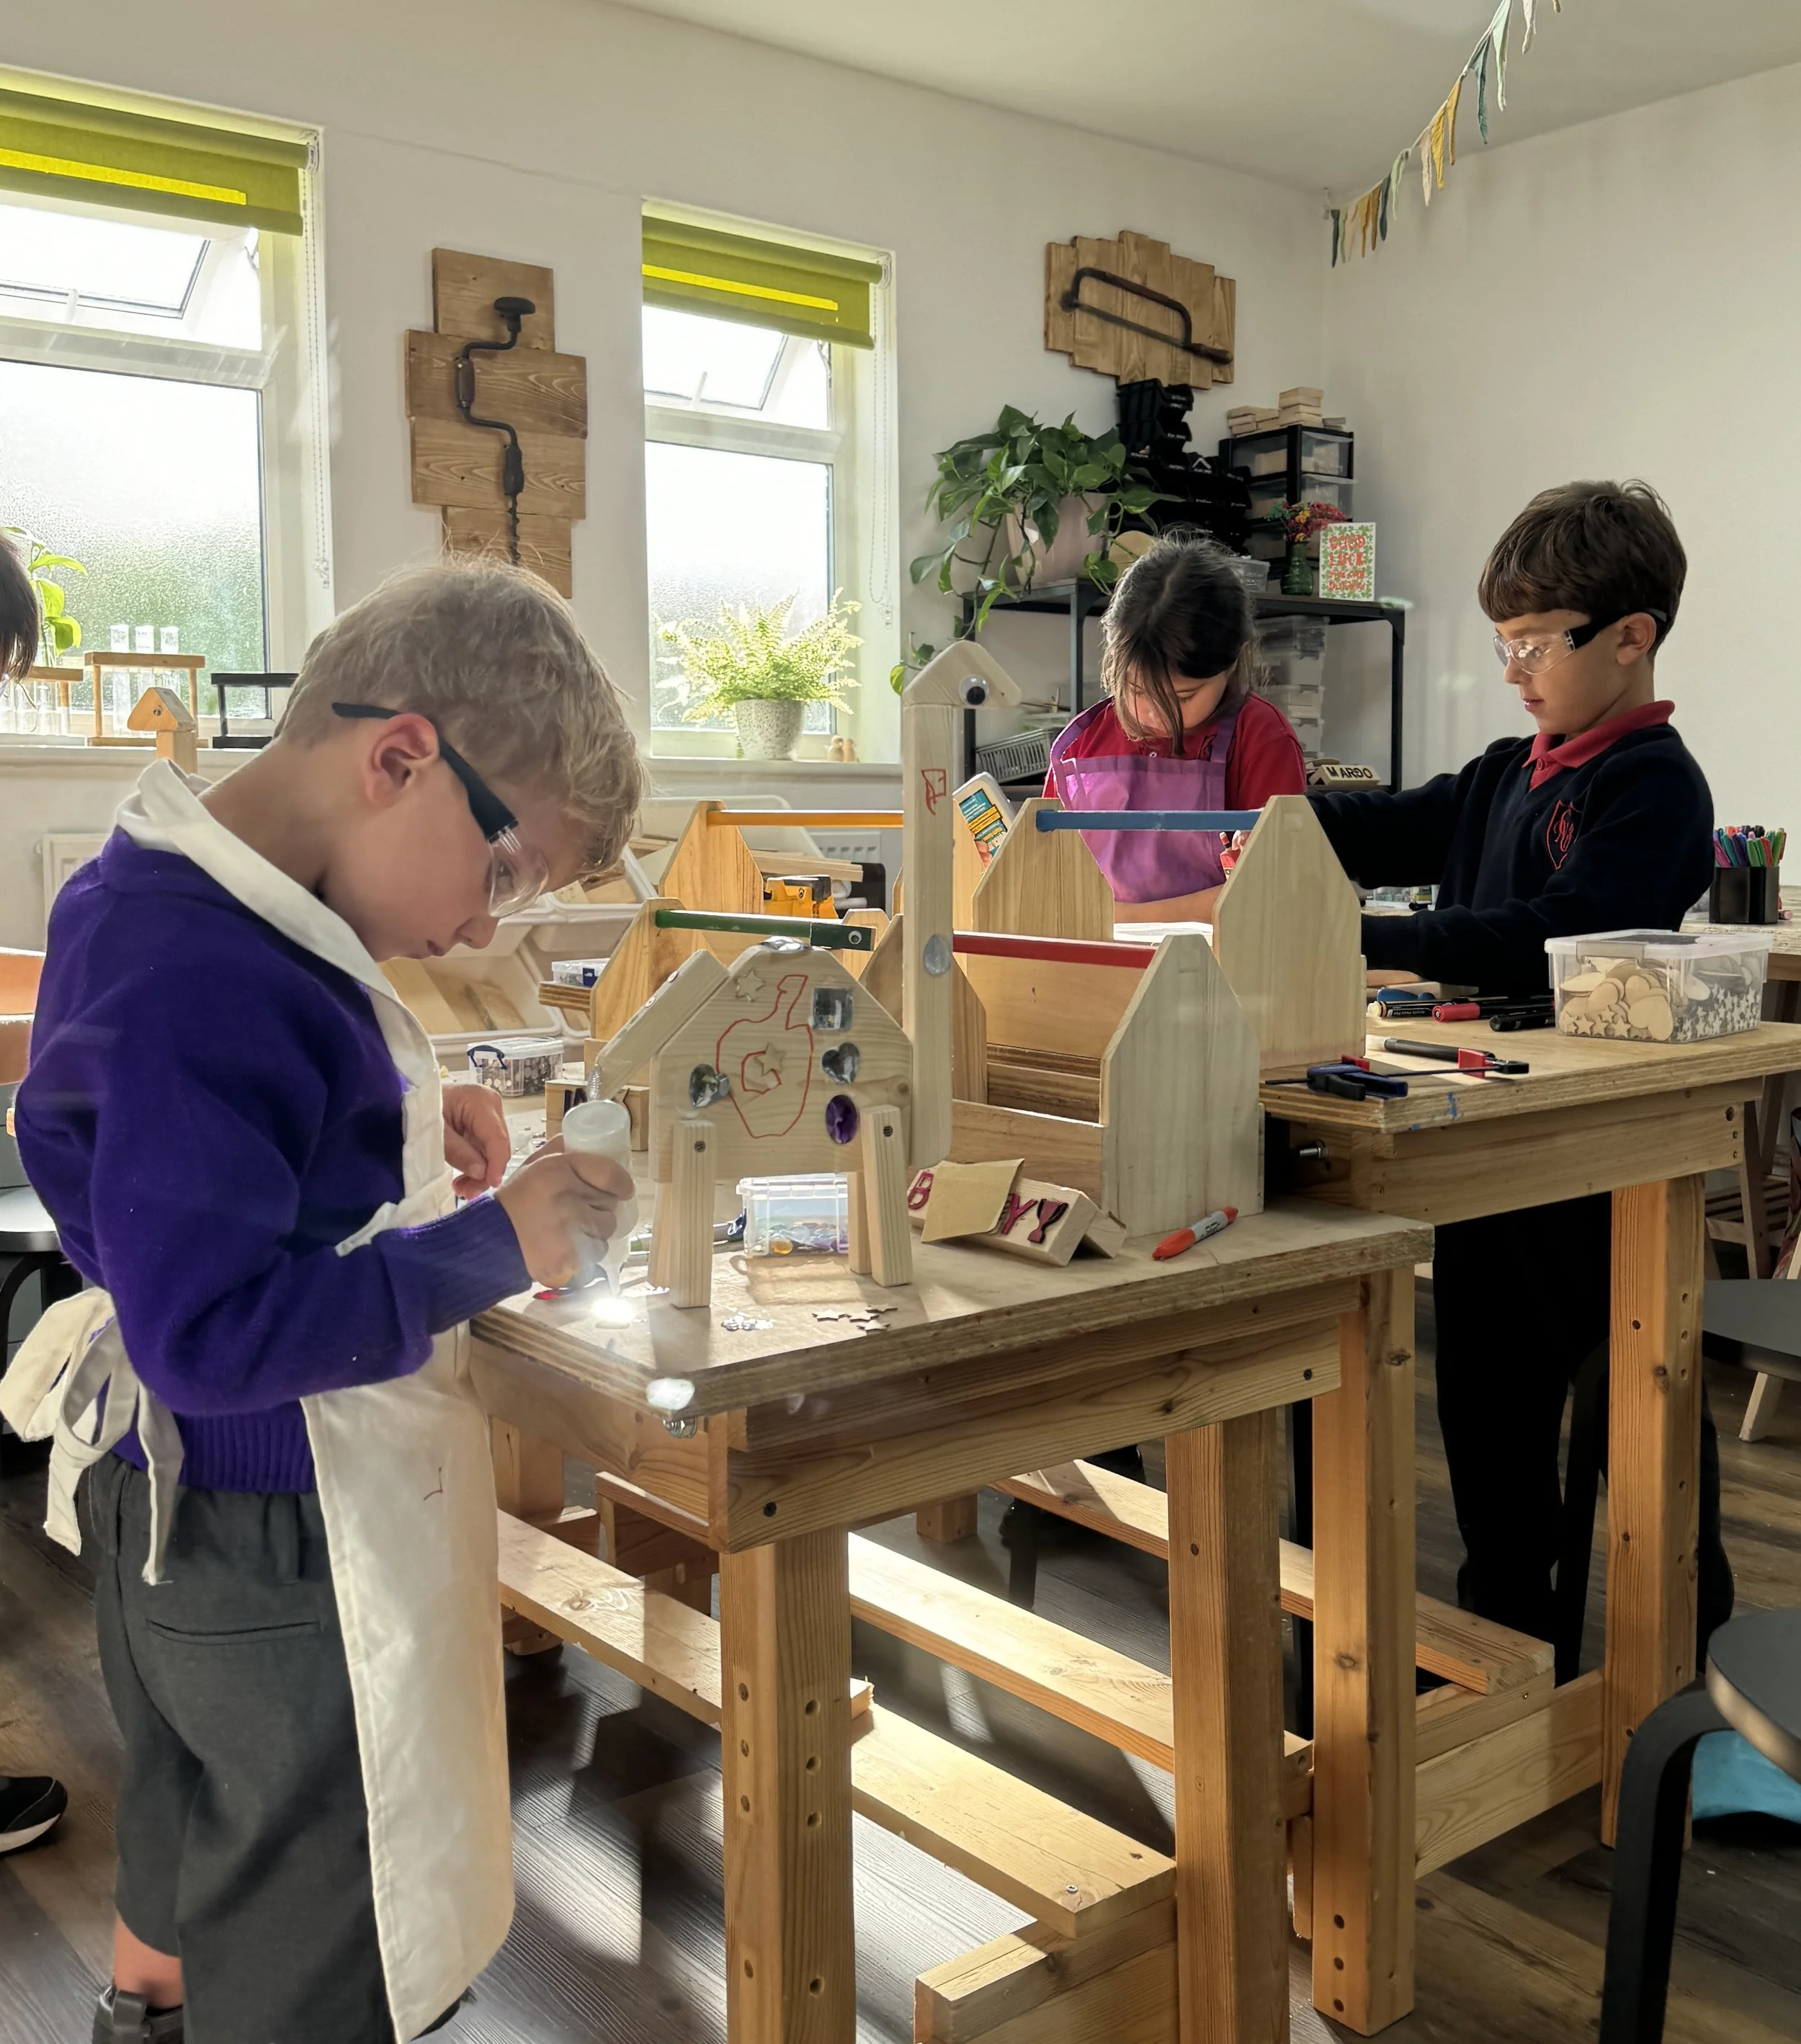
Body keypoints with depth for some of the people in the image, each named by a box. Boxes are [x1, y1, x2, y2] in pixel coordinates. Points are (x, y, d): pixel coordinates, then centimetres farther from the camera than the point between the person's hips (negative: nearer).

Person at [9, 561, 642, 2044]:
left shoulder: (167, 897, 0)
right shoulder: (206, 980, -32)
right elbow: (209, 1331, -34)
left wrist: (405, 1120, 1)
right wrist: (491, 1248, -27)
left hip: (181, 1495, 10)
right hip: (272, 1544, -10)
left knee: (193, 1828, 35)